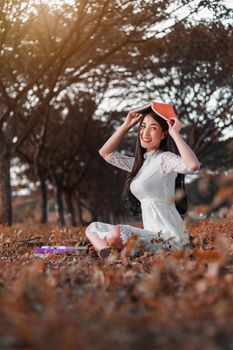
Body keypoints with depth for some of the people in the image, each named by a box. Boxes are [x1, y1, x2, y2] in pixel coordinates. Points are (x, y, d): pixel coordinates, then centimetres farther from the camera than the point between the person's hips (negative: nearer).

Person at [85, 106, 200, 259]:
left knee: (116, 234, -33)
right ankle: (108, 253, -16)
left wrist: (175, 133, -20)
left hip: (169, 237, -9)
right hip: (153, 235, 9)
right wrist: (126, 125, 17)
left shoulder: (165, 158, -9)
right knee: (93, 228, 10)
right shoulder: (140, 162, 17)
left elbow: (193, 166, -31)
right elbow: (105, 152, 25)